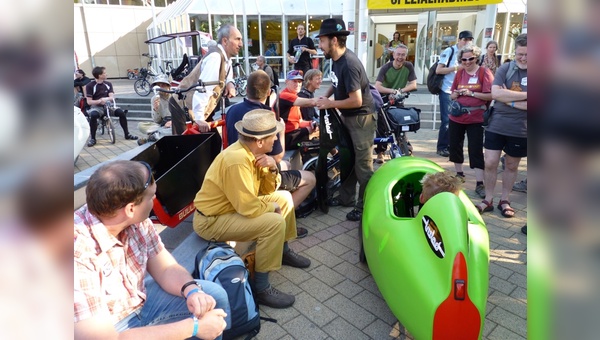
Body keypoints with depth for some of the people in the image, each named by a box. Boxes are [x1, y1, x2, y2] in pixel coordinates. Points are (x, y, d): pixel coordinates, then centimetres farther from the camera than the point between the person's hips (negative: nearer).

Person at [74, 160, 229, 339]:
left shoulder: (135, 221, -12)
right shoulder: (79, 254, -35)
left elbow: (165, 269, -2)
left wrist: (192, 290, -24)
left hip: (139, 301, 7)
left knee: (215, 295, 2)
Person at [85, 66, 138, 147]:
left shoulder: (108, 84, 5)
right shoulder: (90, 85, -7)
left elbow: (112, 97, -5)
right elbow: (89, 102, -10)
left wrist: (106, 99, -29)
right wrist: (99, 101, -28)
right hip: (96, 106, -3)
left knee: (121, 112, -21)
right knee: (93, 115, -37)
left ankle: (127, 134, -5)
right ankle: (92, 138, -22)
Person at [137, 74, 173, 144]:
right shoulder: (154, 99, 2)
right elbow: (156, 121, -1)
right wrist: (155, 108, -19)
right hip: (162, 124, 3)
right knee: (140, 125, -17)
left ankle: (152, 136, -38)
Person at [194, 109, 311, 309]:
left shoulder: (251, 151, -1)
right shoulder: (237, 160, -30)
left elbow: (268, 190, 5)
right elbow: (249, 208, -31)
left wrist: (272, 169, -15)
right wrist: (273, 208, -12)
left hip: (237, 205, 10)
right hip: (211, 220, -10)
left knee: (284, 197, 11)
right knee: (275, 223, -25)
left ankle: (283, 250, 28)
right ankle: (260, 288, -11)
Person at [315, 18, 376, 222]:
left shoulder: (349, 64, -26)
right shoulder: (336, 59, 2)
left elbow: (356, 100, -27)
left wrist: (330, 104, -16)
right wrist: (325, 96, 4)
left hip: (362, 118, -10)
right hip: (348, 116, 10)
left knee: (362, 165, -1)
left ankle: (365, 206, 13)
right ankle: (346, 197, 33)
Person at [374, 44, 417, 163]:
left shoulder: (409, 66, -9)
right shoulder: (386, 67, -16)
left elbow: (413, 85, -13)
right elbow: (377, 86, -25)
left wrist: (400, 91, -27)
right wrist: (393, 91, -34)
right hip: (384, 99, -2)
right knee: (381, 126, -4)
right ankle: (380, 152, 8)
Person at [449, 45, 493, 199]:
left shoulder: (484, 72, -7)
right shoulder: (460, 73, 8)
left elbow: (491, 95, -14)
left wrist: (471, 93, -22)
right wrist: (456, 94, -8)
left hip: (476, 118, -5)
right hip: (456, 117, 5)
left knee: (476, 151, -5)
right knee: (454, 146, 14)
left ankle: (479, 184, 0)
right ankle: (459, 174, 33)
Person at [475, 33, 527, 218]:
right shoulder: (505, 68, -1)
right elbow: (495, 93, -15)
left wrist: (510, 100, -16)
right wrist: (524, 96, -18)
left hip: (520, 130, 0)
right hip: (497, 125, 0)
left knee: (512, 166, 13)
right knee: (490, 163, 0)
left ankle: (504, 200, 29)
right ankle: (488, 200, 16)